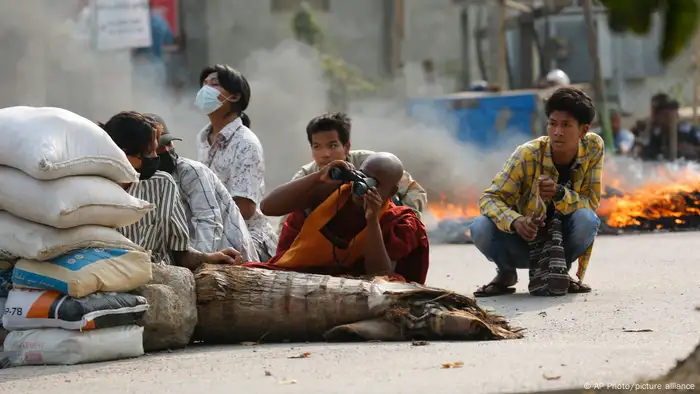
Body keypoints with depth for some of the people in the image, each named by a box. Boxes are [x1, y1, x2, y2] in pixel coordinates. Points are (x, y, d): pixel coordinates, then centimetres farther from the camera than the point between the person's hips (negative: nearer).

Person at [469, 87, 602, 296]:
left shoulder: (593, 147, -14)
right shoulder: (527, 155, -20)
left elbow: (591, 203, -15)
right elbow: (489, 198, -20)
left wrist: (559, 194, -37)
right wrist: (515, 221, -42)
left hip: (564, 241, 1)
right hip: (527, 237, -1)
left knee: (587, 220, -32)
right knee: (480, 228, -30)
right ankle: (506, 273, 4)